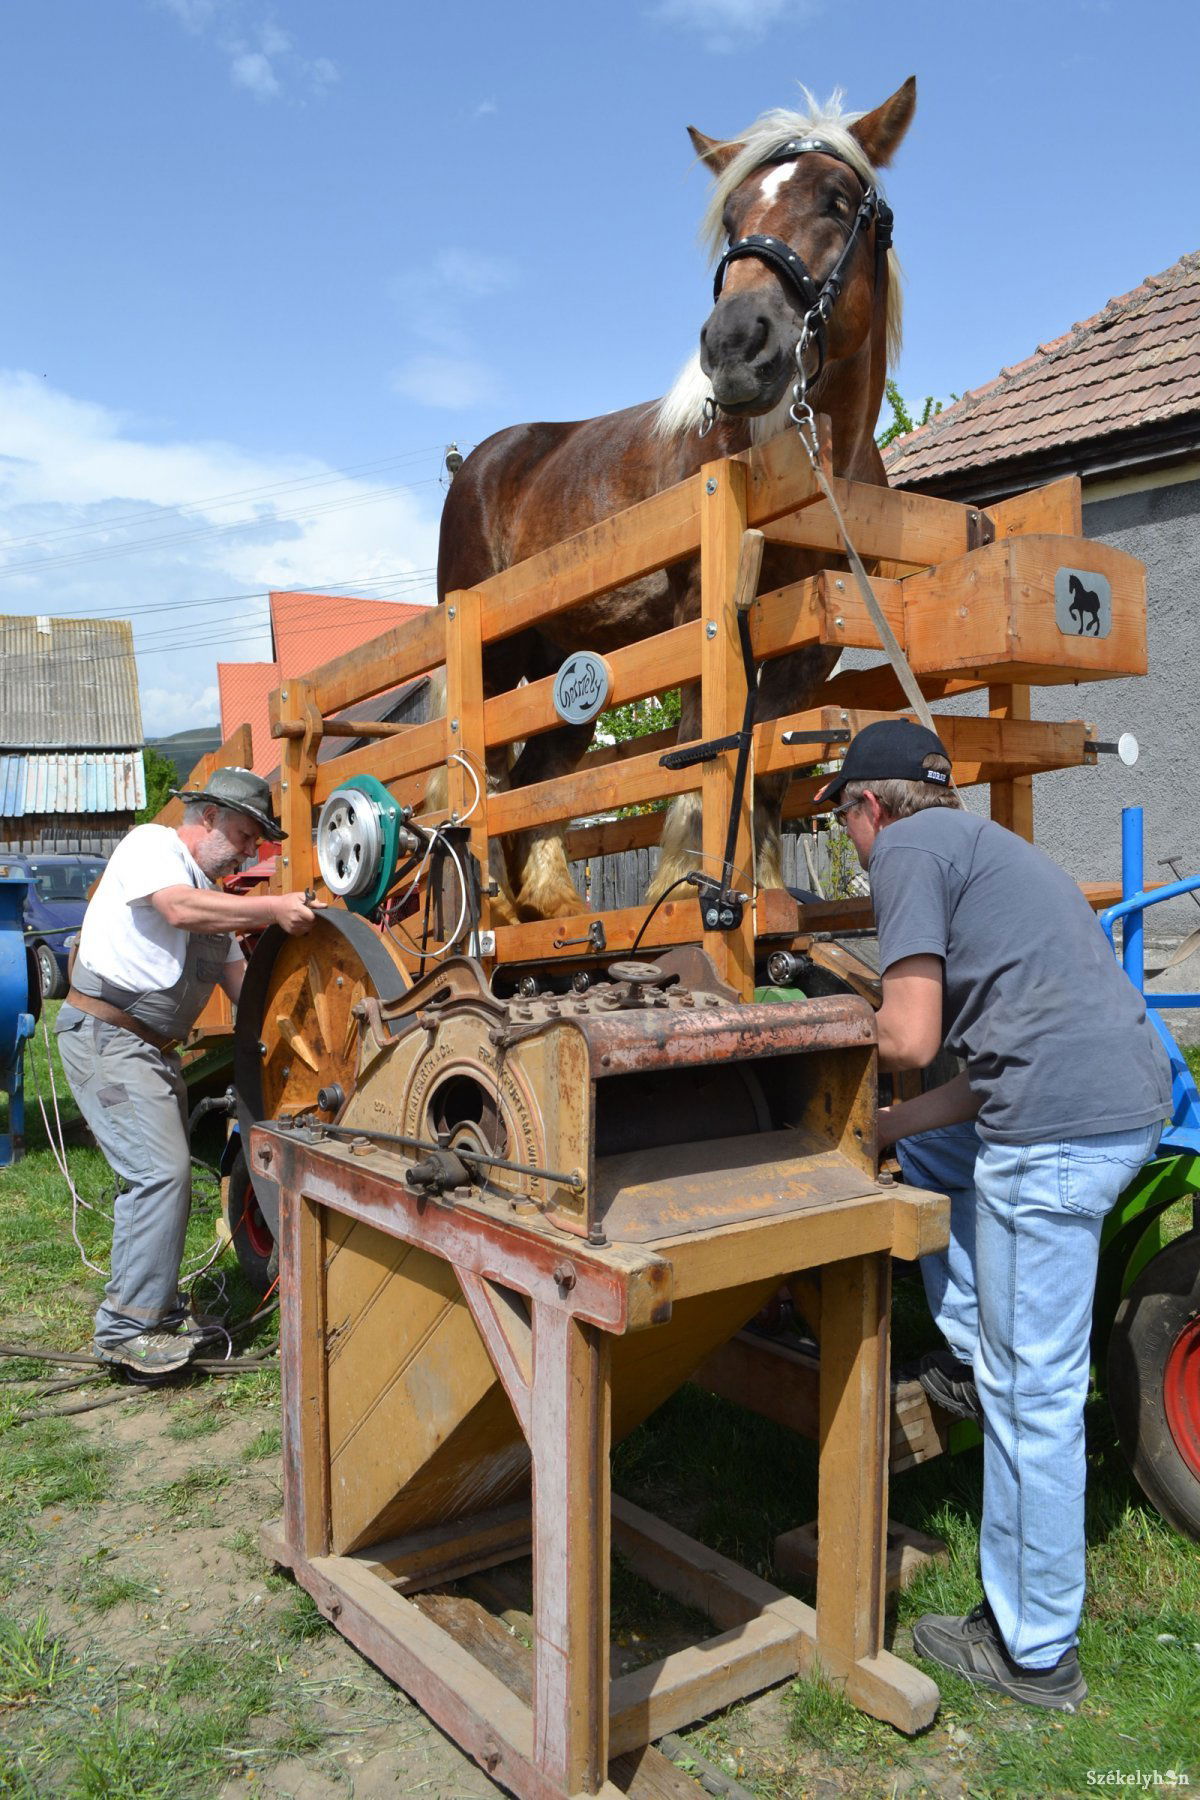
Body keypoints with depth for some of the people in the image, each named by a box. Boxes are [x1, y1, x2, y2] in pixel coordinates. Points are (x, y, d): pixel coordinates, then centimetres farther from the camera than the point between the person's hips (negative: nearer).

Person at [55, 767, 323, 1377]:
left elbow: (240, 978, 17)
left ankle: (158, 1309, 26)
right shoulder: (151, 844, -6)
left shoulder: (212, 897, 20)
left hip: (155, 1048, 10)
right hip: (105, 1035, -10)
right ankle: (124, 1327, -9)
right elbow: (179, 909, -27)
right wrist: (274, 909, -26)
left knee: (165, 1177, 13)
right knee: (160, 1171, -17)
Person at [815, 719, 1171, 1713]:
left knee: (1032, 1395, 2)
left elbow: (909, 1039, -11)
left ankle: (1035, 1655, 18)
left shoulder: (910, 847, -2)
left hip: (1064, 1126, -10)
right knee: (927, 1148, 30)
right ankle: (976, 1355, 28)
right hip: (1133, 1094, 10)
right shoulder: (984, 843, 26)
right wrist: (884, 1125, 22)